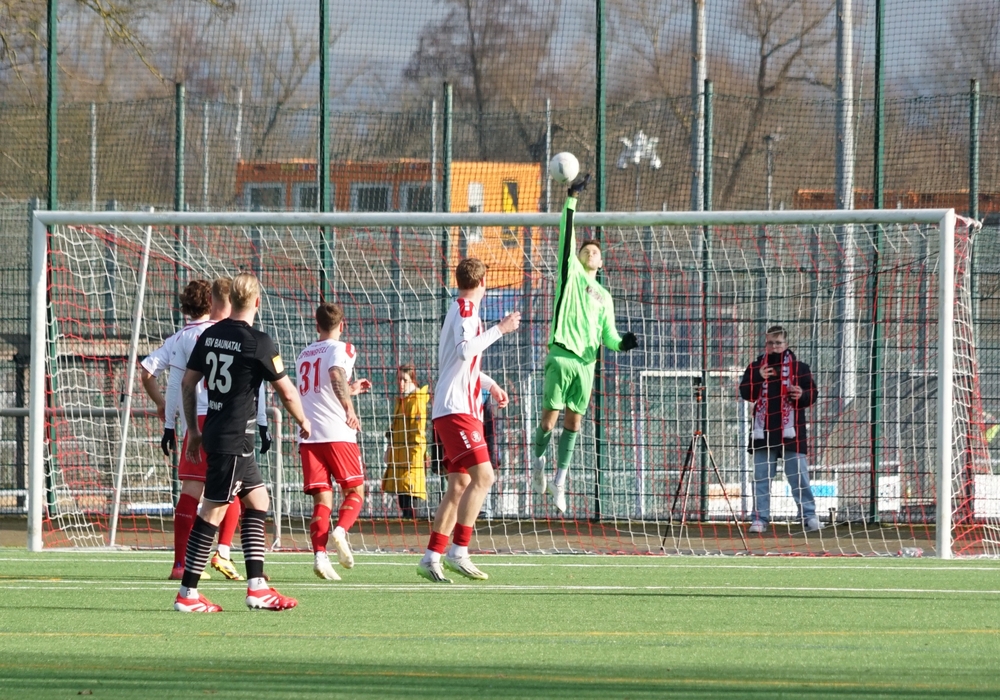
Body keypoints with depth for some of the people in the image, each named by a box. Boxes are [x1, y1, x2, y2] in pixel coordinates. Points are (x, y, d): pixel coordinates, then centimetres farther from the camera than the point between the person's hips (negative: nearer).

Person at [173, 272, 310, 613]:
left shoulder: (209, 335, 7)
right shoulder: (258, 342, -13)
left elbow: (188, 383, 12)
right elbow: (287, 392, -6)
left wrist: (193, 429, 22)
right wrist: (303, 422, 12)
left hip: (214, 430, 8)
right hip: (234, 440, -8)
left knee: (257, 501, 14)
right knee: (213, 511, -6)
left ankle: (256, 586, 12)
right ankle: (187, 593, -6)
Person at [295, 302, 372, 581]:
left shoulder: (304, 355, 22)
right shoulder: (341, 349, 1)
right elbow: (336, 375, -22)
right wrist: (349, 406, -30)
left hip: (308, 436, 5)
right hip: (337, 433, -5)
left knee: (322, 498, 2)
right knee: (355, 491, 5)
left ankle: (320, 554, -17)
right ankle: (341, 531, -23)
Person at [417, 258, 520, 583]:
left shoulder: (463, 310, 21)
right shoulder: (466, 310, -10)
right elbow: (465, 350, -28)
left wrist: (490, 385, 32)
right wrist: (500, 329, -24)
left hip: (456, 410, 10)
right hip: (456, 409, -10)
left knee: (460, 485, 7)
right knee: (482, 476, -17)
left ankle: (431, 557, 6)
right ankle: (458, 552, -19)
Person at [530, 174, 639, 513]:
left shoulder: (604, 296, 22)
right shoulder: (570, 273, 10)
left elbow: (608, 333, 18)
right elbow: (567, 236, 0)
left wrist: (622, 343, -5)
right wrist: (572, 199, -8)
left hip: (586, 361, 4)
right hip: (561, 356, -4)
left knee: (573, 422, 2)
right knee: (550, 418, -8)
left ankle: (559, 480, 7)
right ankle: (538, 460, 18)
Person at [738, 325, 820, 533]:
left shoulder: (799, 368, 6)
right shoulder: (756, 367, 10)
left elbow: (813, 393, 7)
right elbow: (745, 393, 3)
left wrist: (802, 395, -15)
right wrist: (758, 378, -12)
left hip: (790, 430, -2)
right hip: (764, 431, 2)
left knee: (798, 474, -3)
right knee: (761, 476, 2)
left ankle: (809, 515, 0)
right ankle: (760, 519, 4)